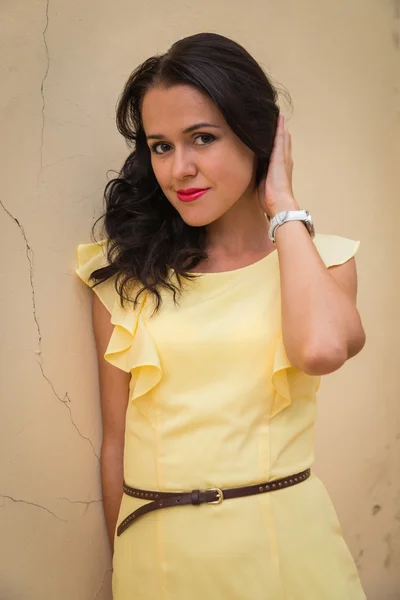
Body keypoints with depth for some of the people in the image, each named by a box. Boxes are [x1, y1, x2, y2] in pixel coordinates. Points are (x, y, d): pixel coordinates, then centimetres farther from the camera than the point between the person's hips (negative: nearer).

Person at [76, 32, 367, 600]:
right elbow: (116, 439, 3)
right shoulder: (124, 272, 0)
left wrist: (282, 206, -11)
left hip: (285, 539, 0)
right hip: (156, 554, 1)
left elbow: (320, 350, -24)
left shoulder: (321, 258, -1)